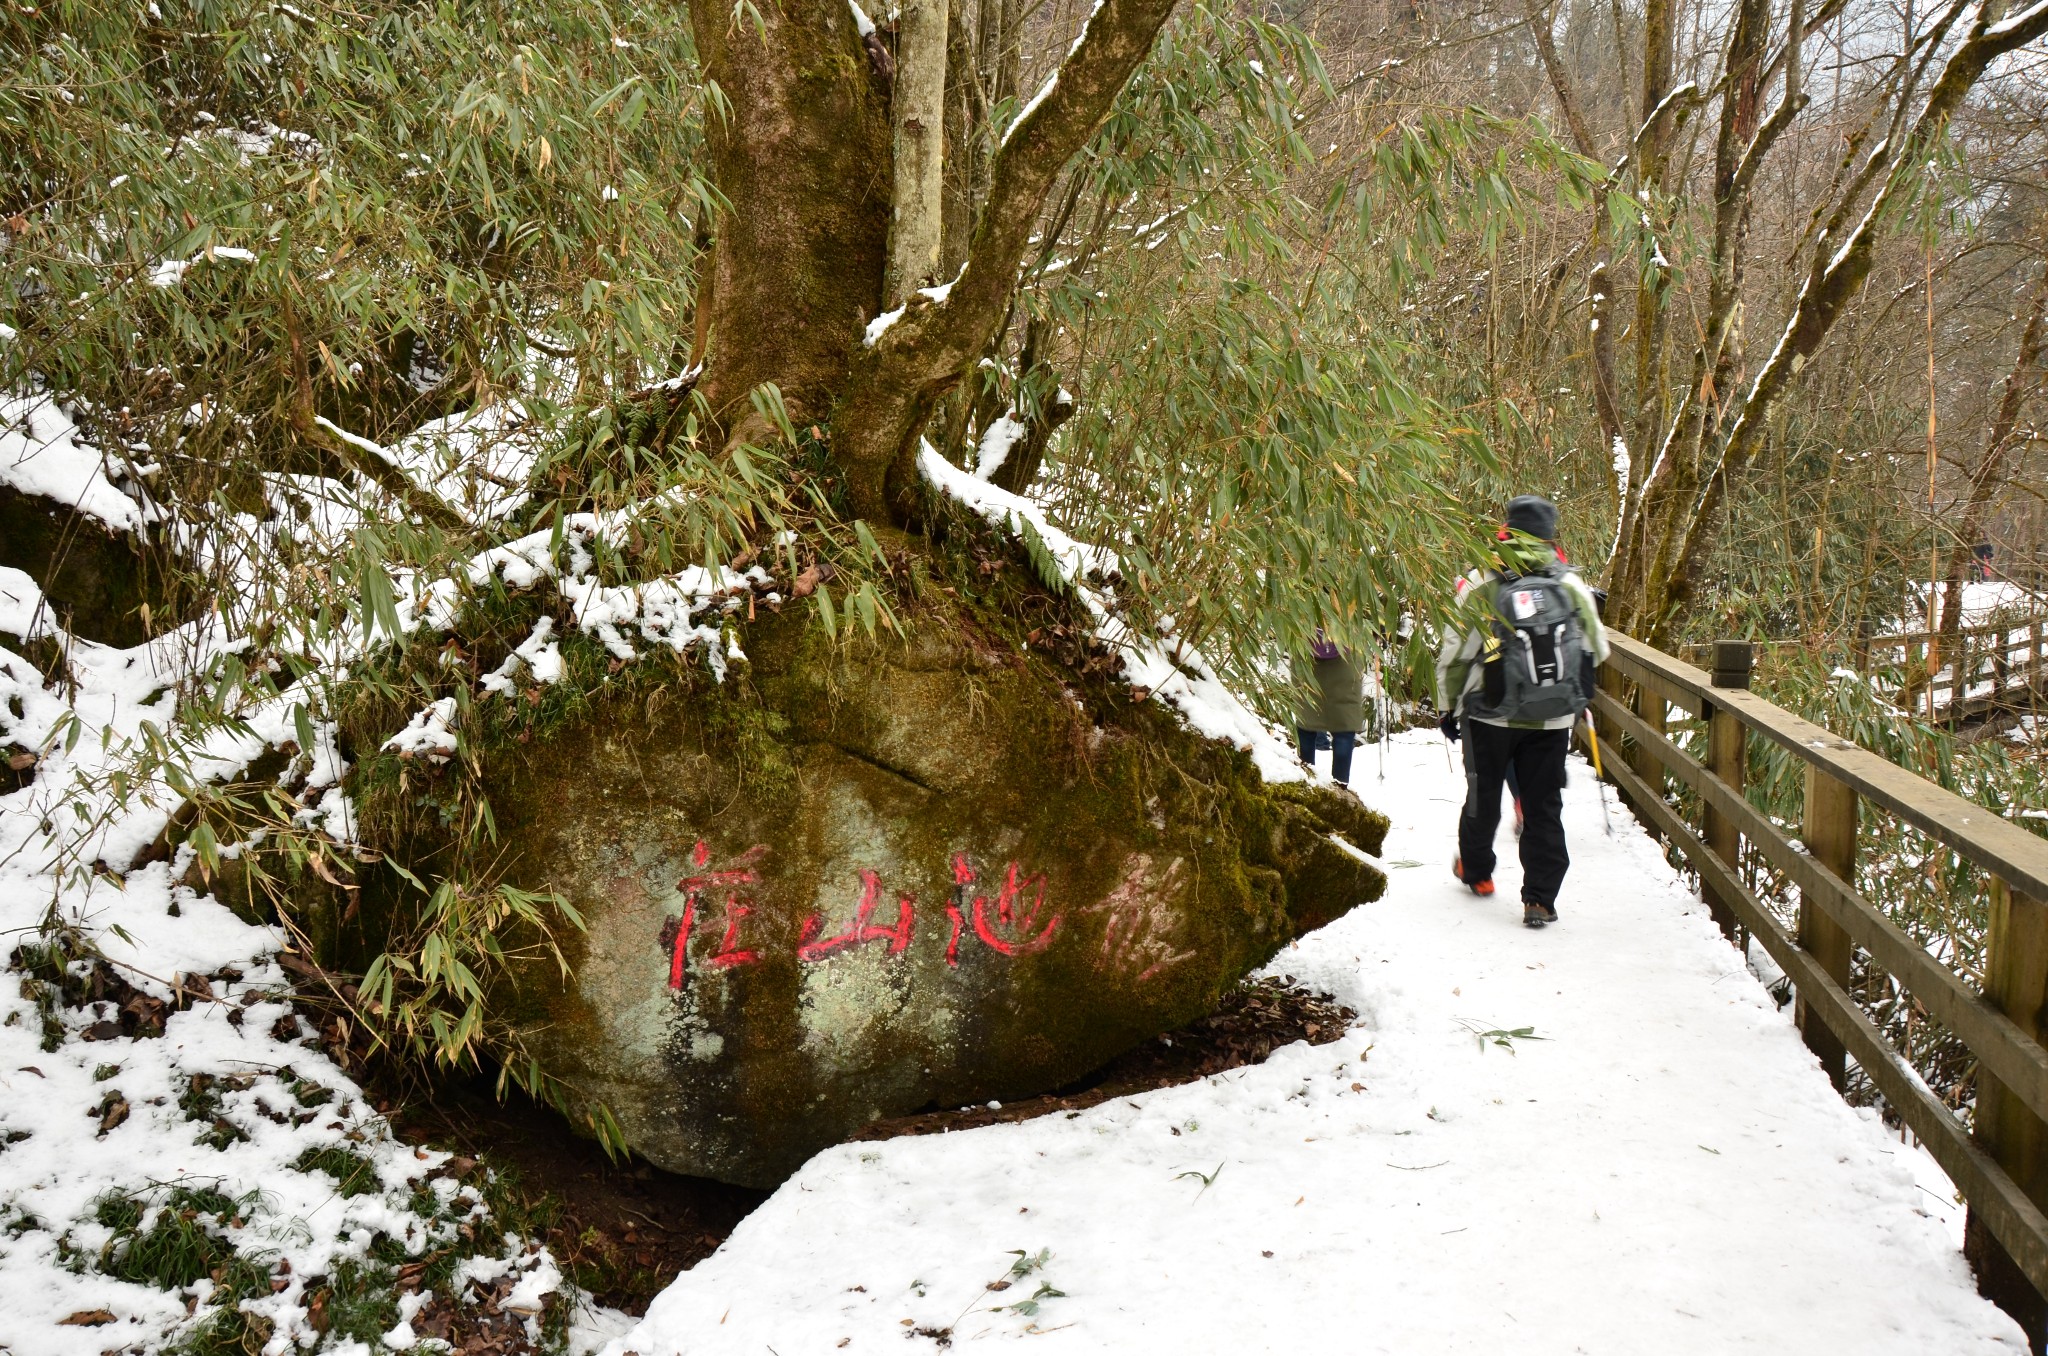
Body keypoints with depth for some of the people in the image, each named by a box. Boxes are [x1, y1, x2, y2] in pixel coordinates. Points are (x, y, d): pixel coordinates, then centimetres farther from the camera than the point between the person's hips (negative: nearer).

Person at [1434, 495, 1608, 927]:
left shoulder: (1480, 585, -8)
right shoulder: (1572, 585, -2)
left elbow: (1453, 655, -5)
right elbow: (1597, 651, 8)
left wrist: (1448, 708, 9)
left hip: (1491, 715, -1)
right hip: (1554, 719, 1)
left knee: (1483, 795, 19)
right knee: (1544, 806, 7)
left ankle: (1476, 871, 38)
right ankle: (1540, 899, 4)